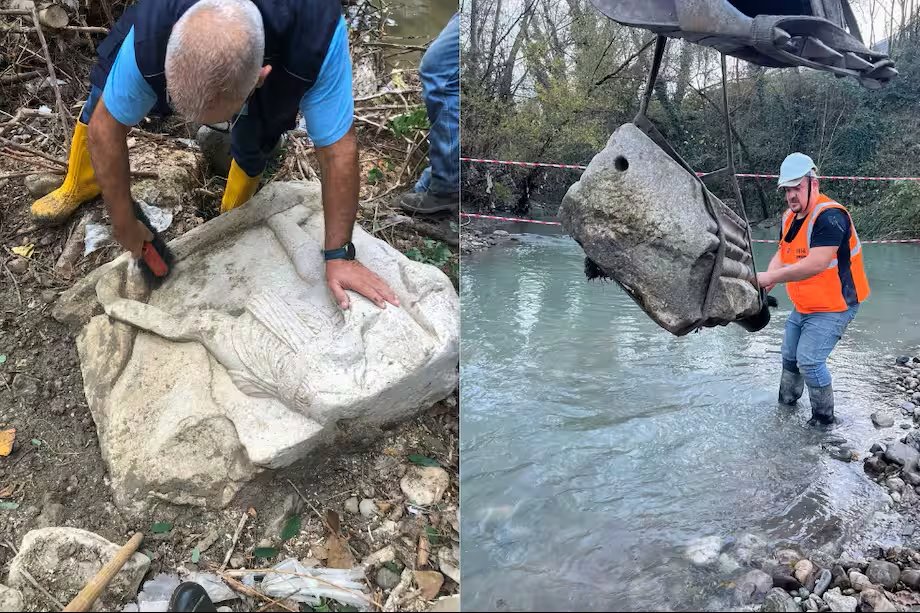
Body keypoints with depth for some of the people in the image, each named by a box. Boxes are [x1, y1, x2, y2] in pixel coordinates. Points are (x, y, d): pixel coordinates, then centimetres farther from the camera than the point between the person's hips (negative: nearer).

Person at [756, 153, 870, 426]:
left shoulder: (829, 216, -25)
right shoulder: (790, 217, 4)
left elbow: (816, 264, -35)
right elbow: (783, 253, 8)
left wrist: (770, 277, -32)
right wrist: (769, 276, -15)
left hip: (834, 306, -9)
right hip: (804, 307, 9)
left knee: (809, 360, -14)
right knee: (790, 355, 18)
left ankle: (824, 418, 5)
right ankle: (786, 401, 37)